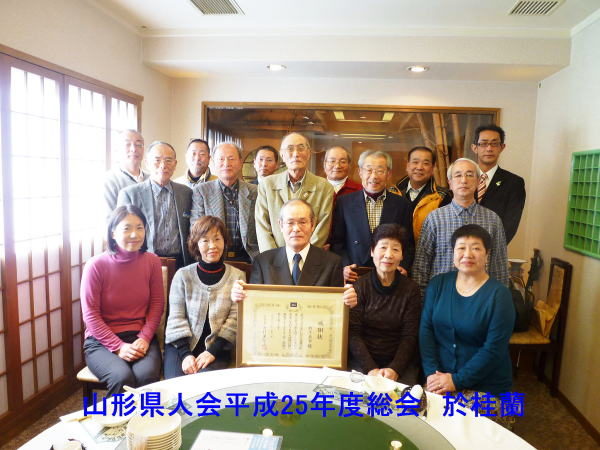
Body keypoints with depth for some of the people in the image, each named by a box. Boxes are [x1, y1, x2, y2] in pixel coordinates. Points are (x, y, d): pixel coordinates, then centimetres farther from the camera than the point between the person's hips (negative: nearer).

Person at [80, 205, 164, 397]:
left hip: (140, 336, 2)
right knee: (122, 377, -29)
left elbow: (157, 304, 3)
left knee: (147, 375, -28)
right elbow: (90, 315, -8)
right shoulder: (96, 265, -10)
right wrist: (118, 346, -15)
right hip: (102, 340, -2)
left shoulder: (152, 261, -1)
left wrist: (144, 338, -10)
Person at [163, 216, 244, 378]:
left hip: (217, 348, 0)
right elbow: (176, 317, 0)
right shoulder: (183, 275, 4)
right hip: (181, 346, 1)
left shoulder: (237, 276, 3)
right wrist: (185, 353, -12)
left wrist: (213, 351, -12)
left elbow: (235, 319, -3)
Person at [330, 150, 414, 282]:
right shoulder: (344, 202, 5)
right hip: (355, 278, -1)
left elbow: (409, 245, 8)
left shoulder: (401, 204, 6)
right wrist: (345, 266, -8)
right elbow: (336, 242, 6)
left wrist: (403, 267, -7)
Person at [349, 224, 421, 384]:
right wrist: (371, 369, -18)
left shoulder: (411, 289, 0)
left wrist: (395, 369, -17)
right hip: (363, 361, 0)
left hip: (400, 363, 1)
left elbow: (410, 336, -3)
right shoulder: (359, 286, -2)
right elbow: (353, 333, -6)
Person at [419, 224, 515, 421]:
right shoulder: (438, 284, 0)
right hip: (439, 380, 3)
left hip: (485, 386, -2)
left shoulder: (499, 294, -11)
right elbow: (426, 330, -2)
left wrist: (457, 380, -17)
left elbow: (494, 348, -15)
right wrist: (431, 372, -12)